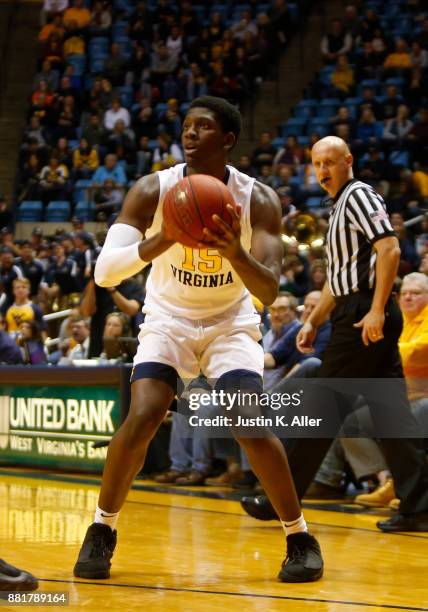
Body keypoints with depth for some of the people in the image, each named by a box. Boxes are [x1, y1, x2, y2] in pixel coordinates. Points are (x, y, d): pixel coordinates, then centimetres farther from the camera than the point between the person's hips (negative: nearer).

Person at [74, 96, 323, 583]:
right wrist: (156, 243, -45)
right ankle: (101, 532, 0)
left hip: (230, 323, 0)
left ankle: (300, 538, 1)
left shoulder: (258, 200, -17)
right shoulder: (152, 191, -18)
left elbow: (268, 291, -23)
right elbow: (103, 271, -26)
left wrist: (235, 252, -44)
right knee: (141, 419, -20)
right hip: (168, 320, 0)